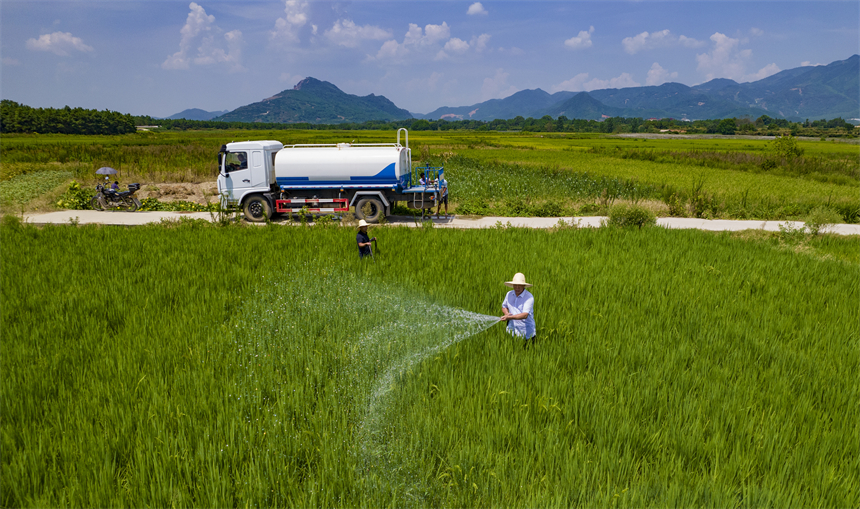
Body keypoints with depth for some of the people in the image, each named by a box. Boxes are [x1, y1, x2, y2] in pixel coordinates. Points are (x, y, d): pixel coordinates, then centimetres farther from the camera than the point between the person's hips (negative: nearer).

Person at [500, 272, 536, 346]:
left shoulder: (529, 297, -15)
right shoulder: (509, 294, 2)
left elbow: (525, 315, -24)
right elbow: (504, 306, 18)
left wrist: (509, 317, -33)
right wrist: (506, 313, -5)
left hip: (526, 332, -4)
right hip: (512, 329, 4)